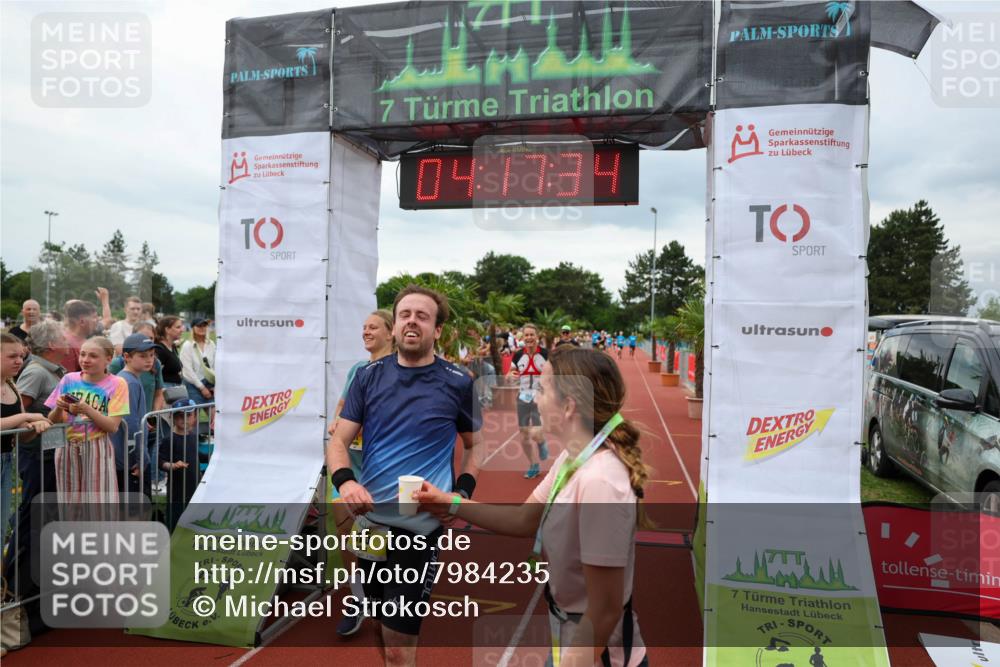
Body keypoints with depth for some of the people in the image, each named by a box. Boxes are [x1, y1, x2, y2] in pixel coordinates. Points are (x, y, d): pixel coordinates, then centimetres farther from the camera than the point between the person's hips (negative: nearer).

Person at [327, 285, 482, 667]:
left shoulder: (457, 384, -5)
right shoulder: (369, 376, 2)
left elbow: (476, 445, 7)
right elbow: (338, 440, 1)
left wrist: (462, 493, -9)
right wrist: (345, 481, -19)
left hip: (420, 526, -4)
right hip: (368, 519, 4)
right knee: (382, 624, 22)